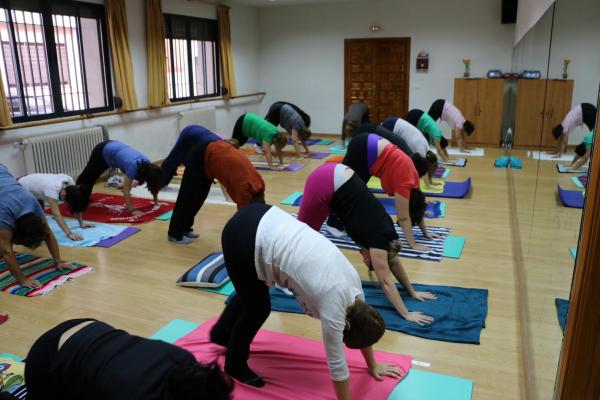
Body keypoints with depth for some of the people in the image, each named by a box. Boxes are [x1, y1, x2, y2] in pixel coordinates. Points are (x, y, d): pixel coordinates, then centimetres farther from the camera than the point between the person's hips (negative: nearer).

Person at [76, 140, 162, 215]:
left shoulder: (148, 166, -23)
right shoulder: (133, 167, -41)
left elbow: (154, 185, -11)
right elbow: (126, 191, -41)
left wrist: (156, 202, -10)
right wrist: (132, 210, -44)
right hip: (102, 151, -6)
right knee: (89, 176, 21)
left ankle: (84, 196, 54)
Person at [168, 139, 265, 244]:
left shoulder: (258, 184, -9)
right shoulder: (244, 187, -29)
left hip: (211, 152, 7)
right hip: (201, 156, -7)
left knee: (198, 197, 16)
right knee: (188, 197, 3)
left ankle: (185, 228, 30)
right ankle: (175, 234, 15)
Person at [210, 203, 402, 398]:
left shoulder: (353, 280, 4)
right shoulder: (333, 303, -16)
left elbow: (363, 322, 21)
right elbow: (336, 363, -6)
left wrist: (373, 365, 31)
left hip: (266, 222, 8)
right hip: (242, 236, -8)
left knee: (252, 291, 31)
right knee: (258, 309, 9)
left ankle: (221, 332, 58)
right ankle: (235, 366, 37)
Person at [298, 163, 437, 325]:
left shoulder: (384, 231, 7)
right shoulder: (378, 239, -11)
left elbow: (394, 262, 20)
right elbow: (385, 281, -7)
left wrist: (412, 292, 25)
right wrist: (406, 314, -5)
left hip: (336, 177, 7)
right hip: (325, 183, -7)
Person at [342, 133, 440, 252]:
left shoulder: (412, 178, 0)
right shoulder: (404, 184, -19)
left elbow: (416, 208, 12)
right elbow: (403, 218, -16)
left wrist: (425, 232, 17)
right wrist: (413, 244, -14)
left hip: (369, 146, 8)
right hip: (361, 148, -8)